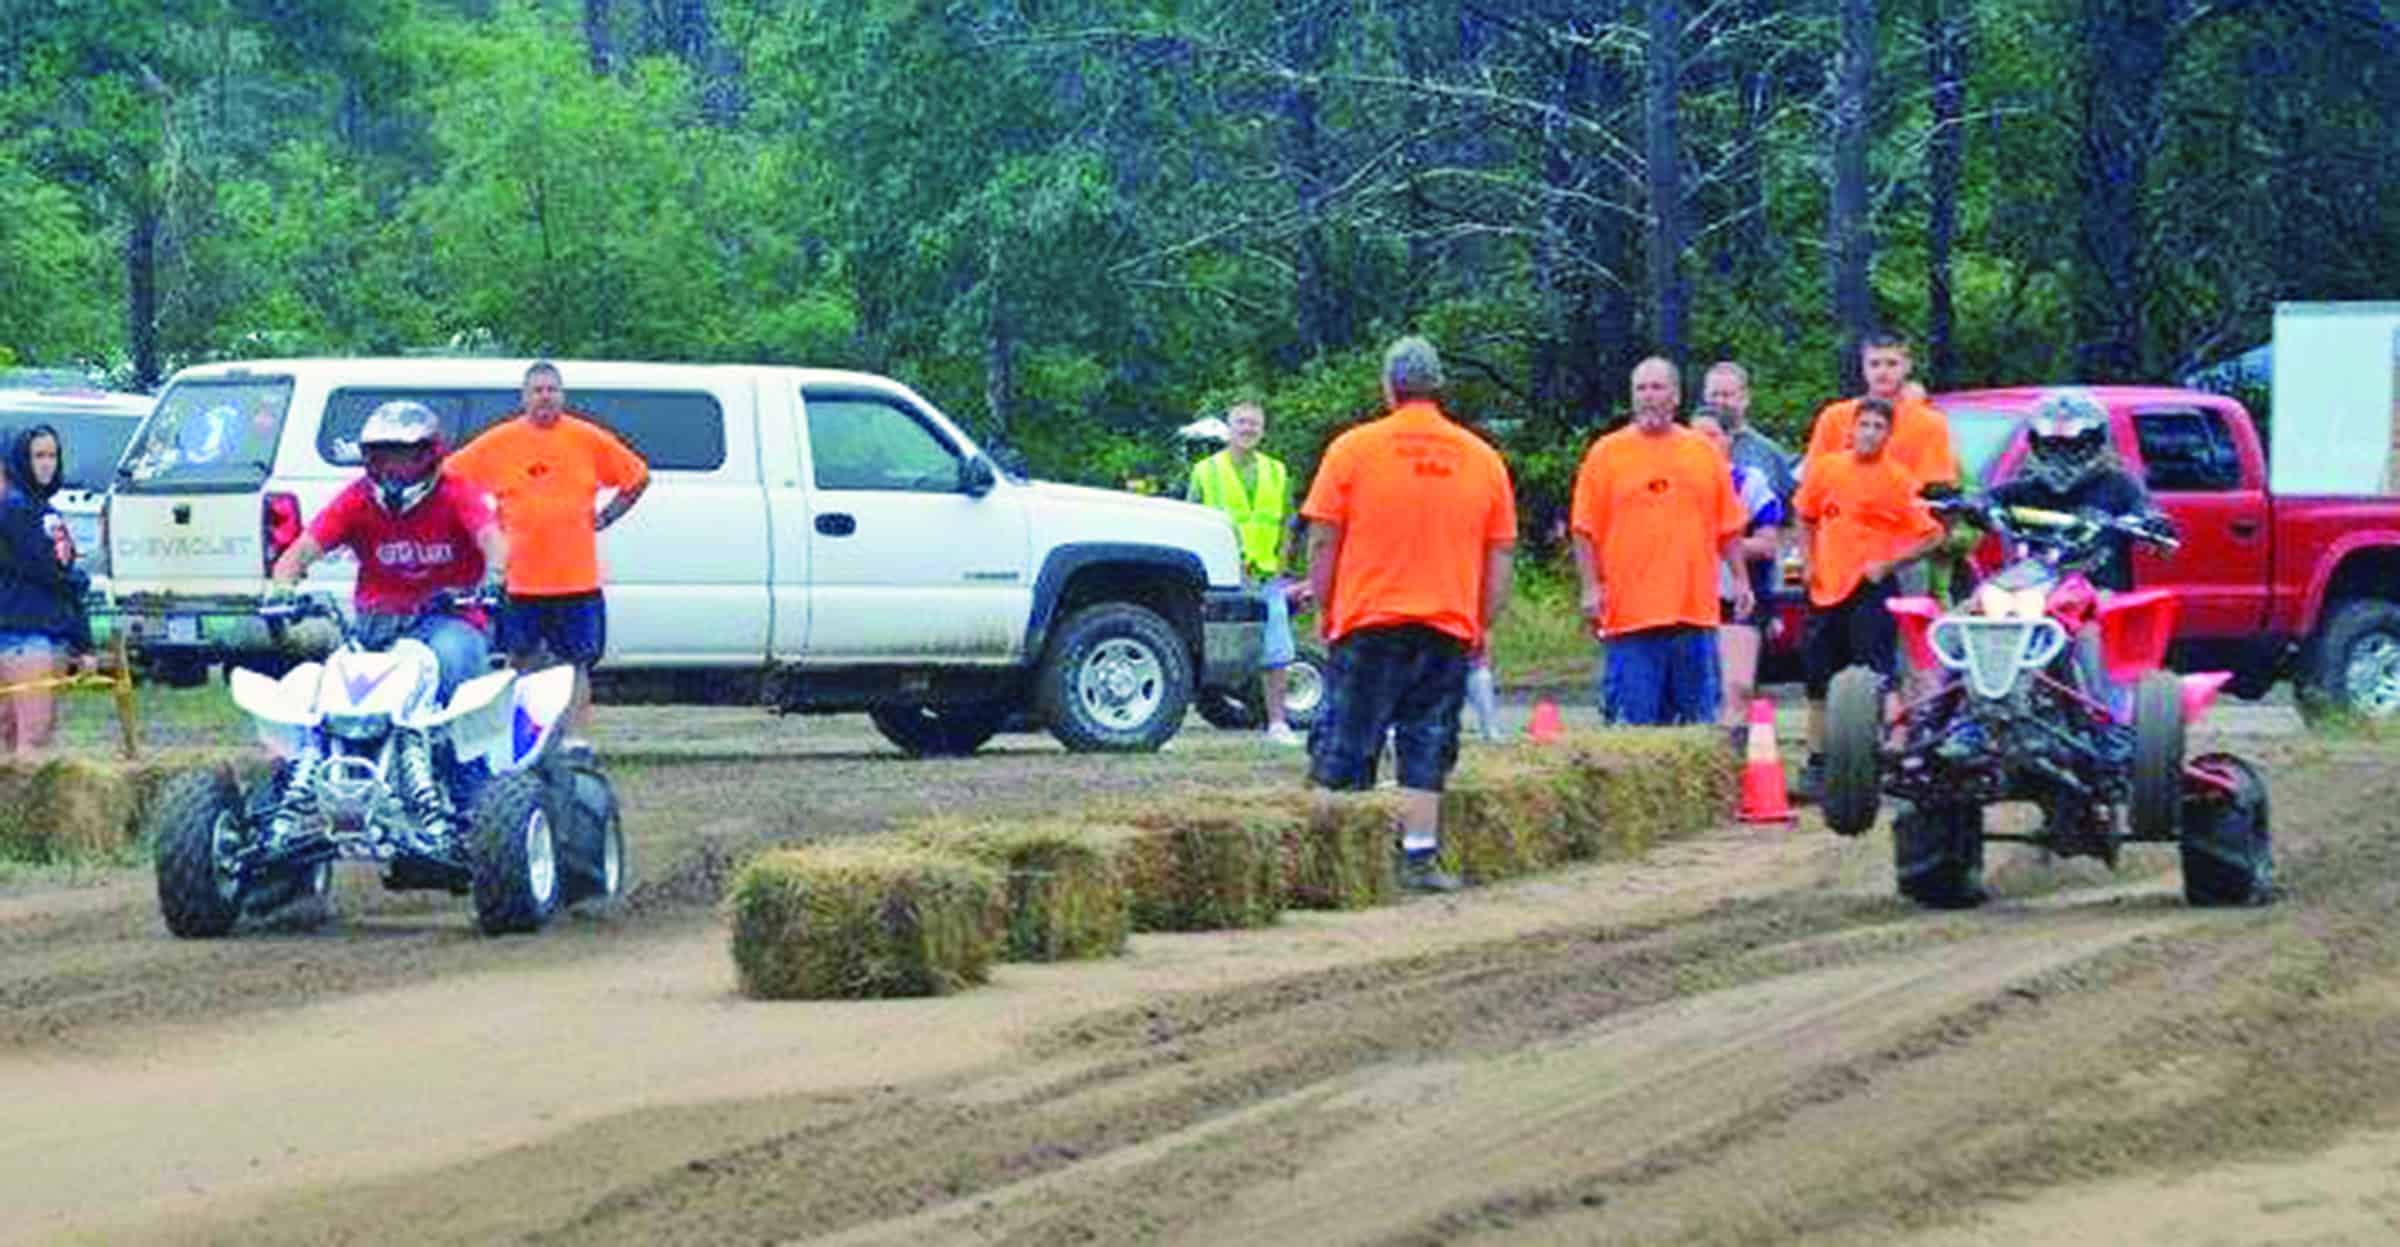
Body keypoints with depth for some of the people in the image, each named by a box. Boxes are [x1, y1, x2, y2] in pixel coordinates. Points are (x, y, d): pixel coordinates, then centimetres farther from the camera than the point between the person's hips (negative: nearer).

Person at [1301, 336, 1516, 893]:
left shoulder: (1353, 449, -2)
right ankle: (1419, 857, 1)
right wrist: (1484, 625, 14)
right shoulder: (1482, 458, 6)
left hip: (1368, 621, -2)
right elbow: (1502, 556, 8)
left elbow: (1322, 539, -2)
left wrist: (1324, 607, 7)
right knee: (1427, 752, 6)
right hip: (1450, 627, 2)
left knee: (1343, 748, 3)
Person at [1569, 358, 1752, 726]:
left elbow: (1729, 528, 16)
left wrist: (1740, 580, 9)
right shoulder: (1605, 453, 4)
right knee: (1632, 725, -4)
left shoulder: (1705, 452, 12)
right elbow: (1584, 531, 1)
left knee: (1699, 722, 5)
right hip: (1631, 613, -3)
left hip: (1695, 612, 3)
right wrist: (1591, 587, -8)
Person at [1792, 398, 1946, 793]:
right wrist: (1809, 561, 9)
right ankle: (1816, 761, 24)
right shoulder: (1826, 469, 6)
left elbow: (1930, 534, -6)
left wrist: (1887, 564, -13)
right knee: (1819, 682, 12)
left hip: (1871, 588, -5)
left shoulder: (1897, 480, -6)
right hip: (1826, 587, 5)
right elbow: (1805, 516, 21)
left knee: (1876, 680, -12)